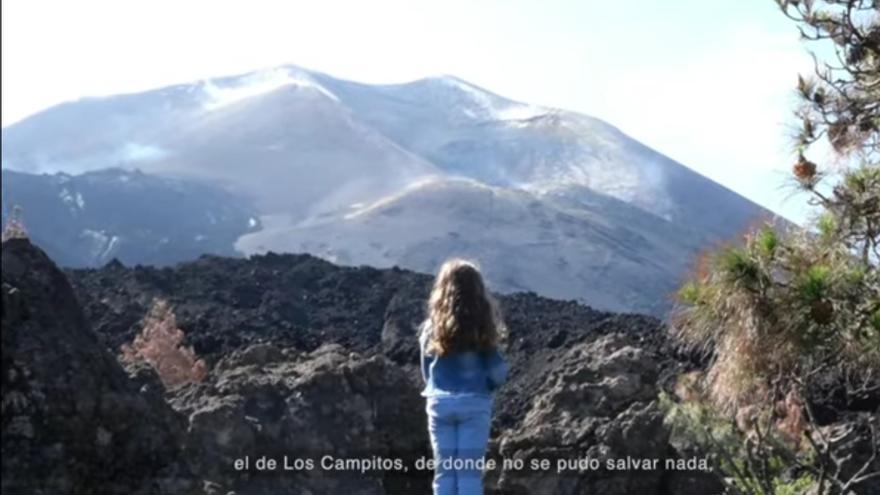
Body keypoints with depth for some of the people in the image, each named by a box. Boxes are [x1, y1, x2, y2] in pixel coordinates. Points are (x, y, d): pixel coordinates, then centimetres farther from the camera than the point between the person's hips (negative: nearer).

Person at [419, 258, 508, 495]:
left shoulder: (432, 327, -1)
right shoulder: (482, 327, -7)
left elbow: (427, 371, 5)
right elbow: (498, 372, -5)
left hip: (440, 403, 2)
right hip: (474, 404, -2)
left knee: (443, 470, 10)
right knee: (470, 471, 4)